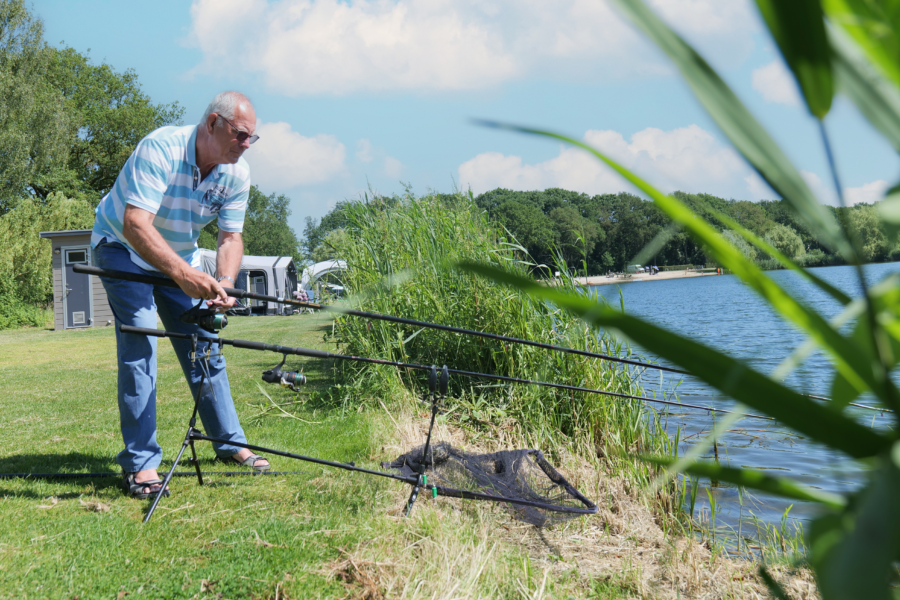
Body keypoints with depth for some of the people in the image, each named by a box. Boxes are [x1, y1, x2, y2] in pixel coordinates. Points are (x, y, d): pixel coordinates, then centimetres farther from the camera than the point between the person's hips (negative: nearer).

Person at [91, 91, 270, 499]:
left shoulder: (237, 173, -14)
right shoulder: (160, 149, -33)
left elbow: (230, 237, -11)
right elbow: (135, 225, -42)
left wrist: (223, 282, -33)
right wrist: (183, 274, -54)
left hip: (179, 257, 6)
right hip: (122, 248, -6)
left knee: (204, 343, 5)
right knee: (140, 341, -18)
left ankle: (229, 442, 18)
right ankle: (140, 462, -14)